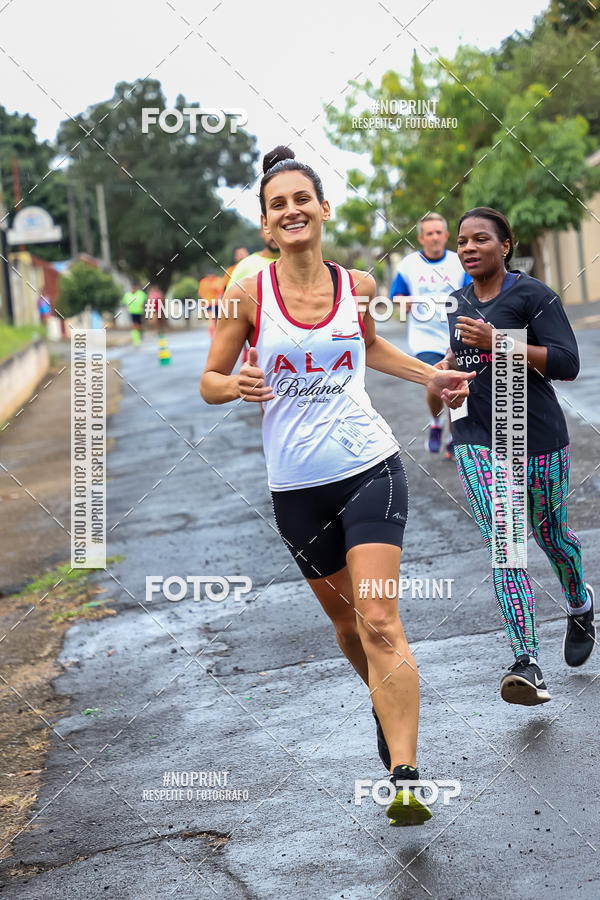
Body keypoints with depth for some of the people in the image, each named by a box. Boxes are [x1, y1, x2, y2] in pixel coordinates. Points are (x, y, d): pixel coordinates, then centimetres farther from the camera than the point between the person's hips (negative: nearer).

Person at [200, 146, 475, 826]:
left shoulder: (358, 286, 2)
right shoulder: (249, 294, -5)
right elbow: (209, 382, 2)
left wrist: (430, 376, 14)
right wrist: (238, 385, -19)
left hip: (369, 469, -1)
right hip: (296, 485, 1)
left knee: (379, 622, -14)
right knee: (344, 619, 15)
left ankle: (405, 779, -17)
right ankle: (386, 700, 46)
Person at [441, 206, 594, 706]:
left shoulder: (533, 295, -9)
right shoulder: (459, 302, 11)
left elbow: (567, 363, -17)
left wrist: (497, 342, -25)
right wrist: (447, 365, 7)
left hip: (536, 435, -3)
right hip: (478, 438, 4)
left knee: (551, 536, 13)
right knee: (503, 545, -10)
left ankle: (581, 607, 46)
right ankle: (527, 665, -17)